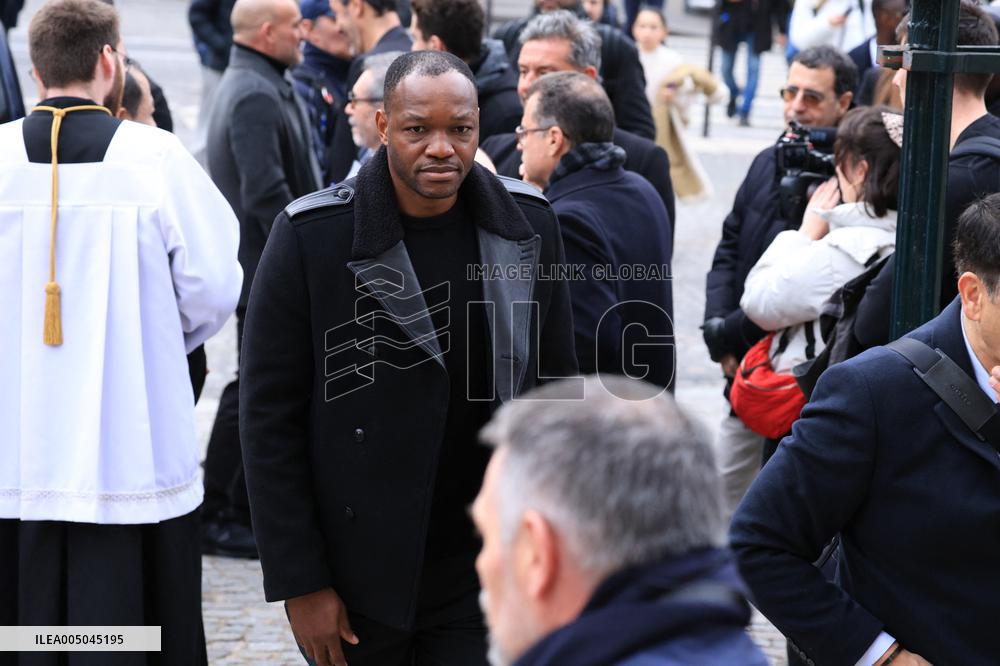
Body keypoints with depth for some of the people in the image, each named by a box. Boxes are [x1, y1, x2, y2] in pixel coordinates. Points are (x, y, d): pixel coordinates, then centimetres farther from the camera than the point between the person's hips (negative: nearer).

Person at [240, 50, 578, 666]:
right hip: (356, 577, -2)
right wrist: (298, 582, -10)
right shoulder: (312, 237, -11)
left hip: (484, 571, 2)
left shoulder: (528, 223, -1)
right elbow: (270, 417, -8)